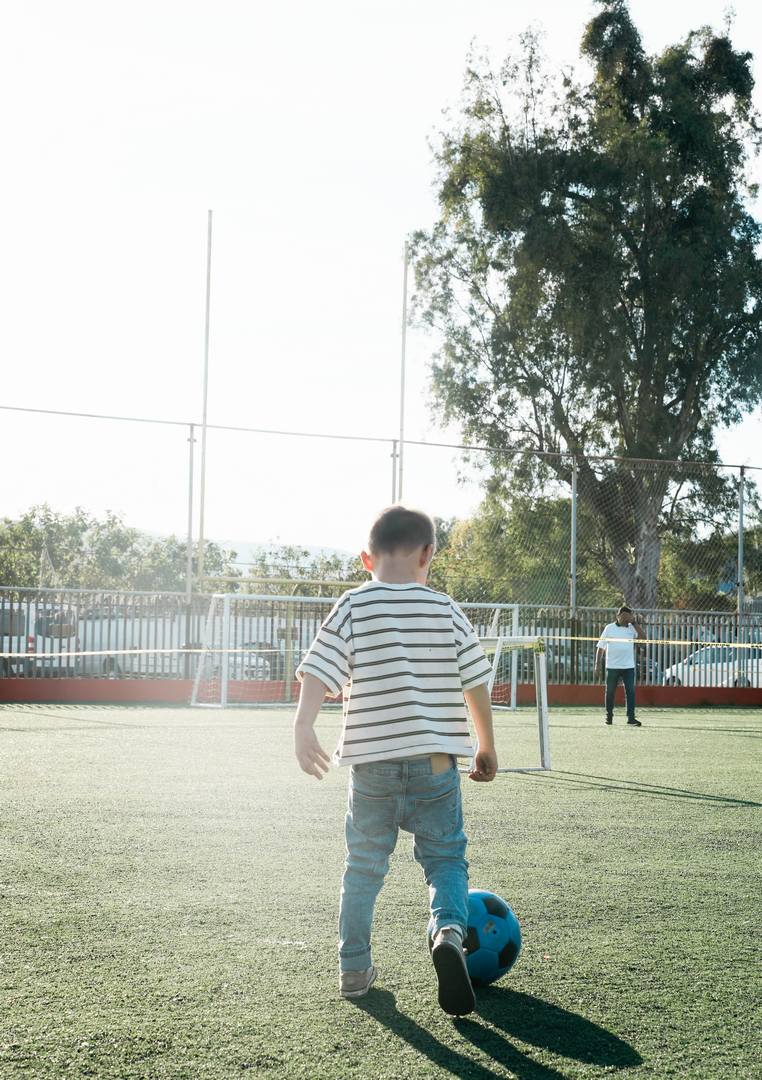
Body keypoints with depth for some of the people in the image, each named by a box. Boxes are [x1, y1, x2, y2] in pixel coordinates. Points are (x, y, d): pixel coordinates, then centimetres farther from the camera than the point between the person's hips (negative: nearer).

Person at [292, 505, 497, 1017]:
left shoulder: (353, 606, -1)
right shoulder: (446, 610, 2)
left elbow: (317, 672, -12)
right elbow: (475, 683, 5)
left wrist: (303, 726, -16)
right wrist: (487, 745, 15)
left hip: (370, 762, 1)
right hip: (435, 760, 0)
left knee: (364, 866, 15)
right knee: (446, 859, 10)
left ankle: (355, 969, 21)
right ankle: (450, 928, -18)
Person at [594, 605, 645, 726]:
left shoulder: (632, 628, 6)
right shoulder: (609, 628, 2)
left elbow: (642, 636, -11)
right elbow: (600, 647, 3)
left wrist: (634, 622, -11)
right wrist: (598, 664, -3)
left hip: (628, 666, 1)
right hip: (612, 666, -1)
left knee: (630, 692, -5)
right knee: (610, 692, 6)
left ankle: (631, 718, -4)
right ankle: (609, 716, 19)